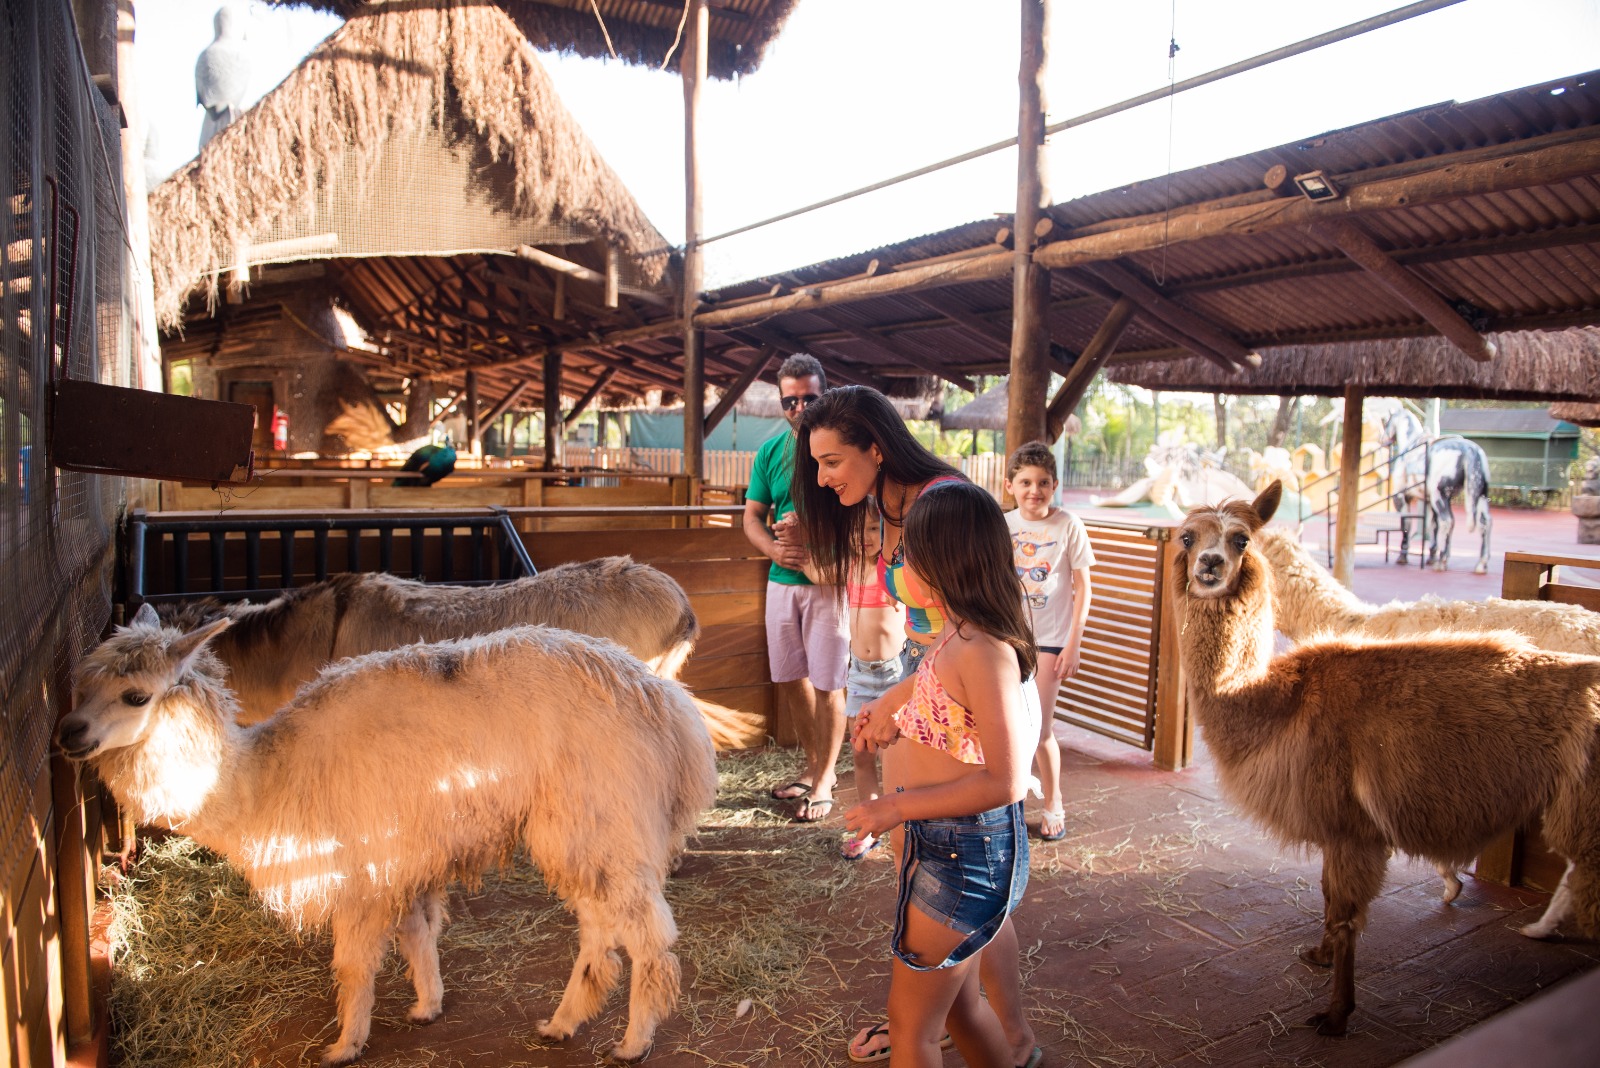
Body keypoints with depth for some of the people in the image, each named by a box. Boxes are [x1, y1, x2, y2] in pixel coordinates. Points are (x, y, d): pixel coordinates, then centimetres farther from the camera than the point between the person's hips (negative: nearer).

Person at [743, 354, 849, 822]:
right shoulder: (770, 451, 8)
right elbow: (752, 515, 10)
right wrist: (773, 548, -10)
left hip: (830, 581, -5)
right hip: (781, 580, 5)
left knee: (826, 683, 1)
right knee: (790, 680, 14)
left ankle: (823, 782, 16)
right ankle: (815, 766, 32)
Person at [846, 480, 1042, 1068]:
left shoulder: (981, 650, -27)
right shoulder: (959, 634, 2)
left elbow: (1005, 781, -28)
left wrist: (897, 807, -23)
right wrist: (897, 720, 11)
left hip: (965, 853, -9)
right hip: (944, 844, 9)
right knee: (959, 1002, 26)